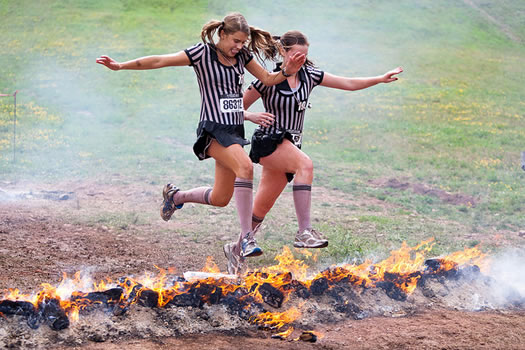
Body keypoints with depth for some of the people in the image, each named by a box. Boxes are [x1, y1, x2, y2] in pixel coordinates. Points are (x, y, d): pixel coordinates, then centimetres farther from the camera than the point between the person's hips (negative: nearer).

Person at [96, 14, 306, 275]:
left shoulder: (242, 56, 10)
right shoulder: (202, 53, -6)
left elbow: (267, 79, 16)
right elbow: (160, 61, -7)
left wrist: (287, 72, -4)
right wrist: (120, 66, -10)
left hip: (235, 131, 7)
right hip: (213, 129, -7)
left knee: (220, 199, 10)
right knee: (245, 167, -33)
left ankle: (175, 196, 39)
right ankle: (246, 238, -35)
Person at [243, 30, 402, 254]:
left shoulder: (308, 75, 6)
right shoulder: (268, 80, -8)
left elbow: (349, 84, 5)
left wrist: (380, 79, -5)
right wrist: (252, 116, -22)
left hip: (290, 145, 6)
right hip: (269, 142, -6)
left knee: (261, 208, 9)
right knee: (305, 165, -33)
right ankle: (304, 233, -36)